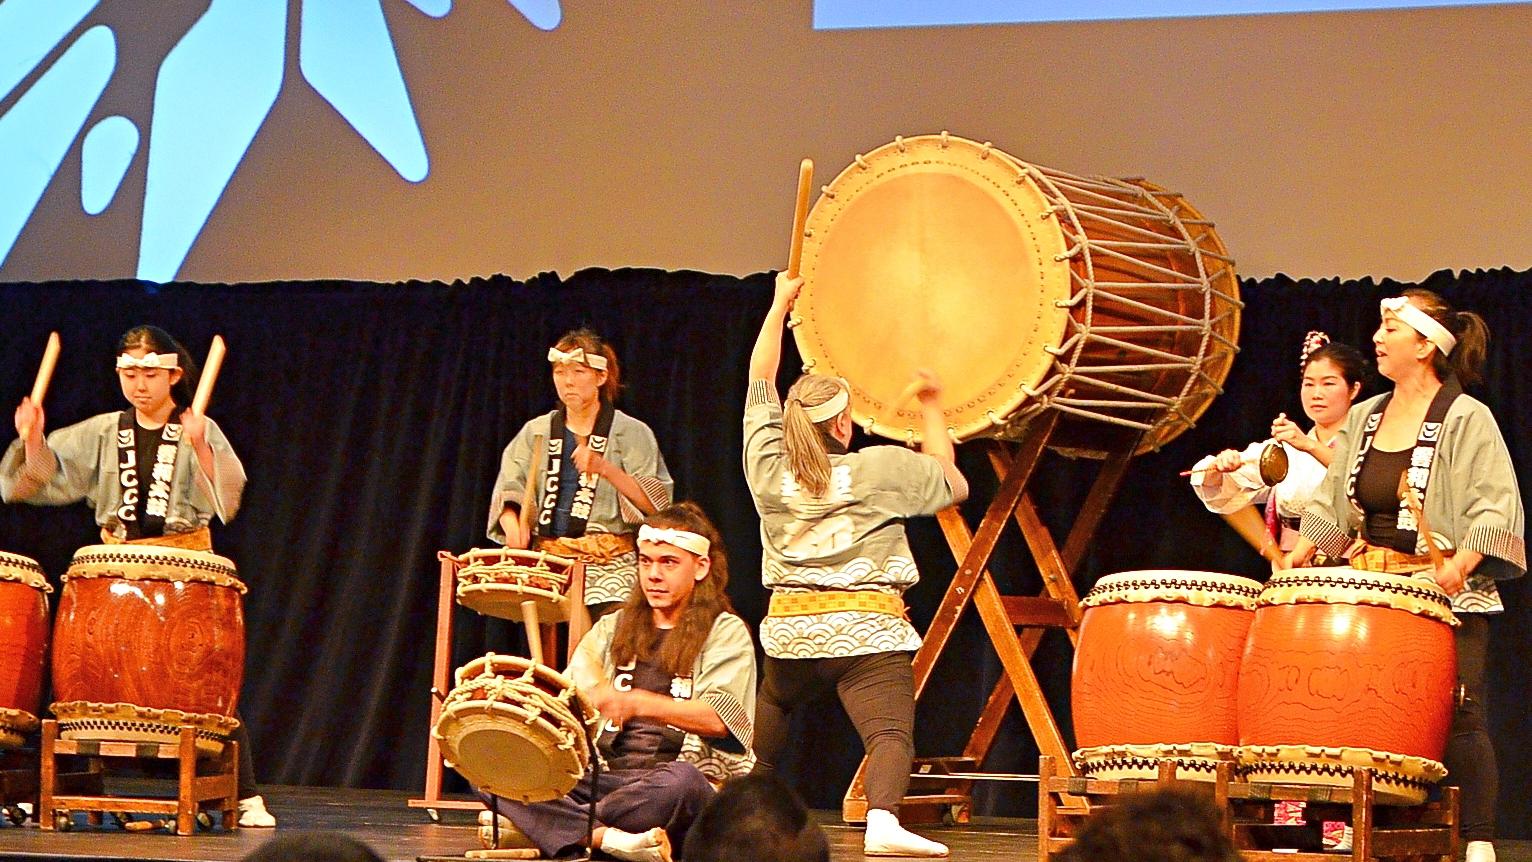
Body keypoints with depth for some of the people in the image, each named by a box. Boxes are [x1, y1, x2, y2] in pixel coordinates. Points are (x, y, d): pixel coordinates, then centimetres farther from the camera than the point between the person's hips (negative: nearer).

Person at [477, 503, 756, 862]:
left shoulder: (726, 633, 5)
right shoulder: (614, 627, 20)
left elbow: (717, 719, -12)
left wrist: (637, 703, -26)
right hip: (603, 776, 4)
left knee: (679, 782, -41)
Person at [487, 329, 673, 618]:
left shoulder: (630, 433, 4)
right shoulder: (536, 432, 14)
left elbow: (655, 503, -5)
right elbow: (508, 489, 3)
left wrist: (606, 469, -18)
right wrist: (512, 523, -18)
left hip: (609, 565, -3)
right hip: (547, 565, 3)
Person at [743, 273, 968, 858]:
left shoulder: (768, 467, 4)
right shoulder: (879, 469, -4)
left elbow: (760, 379, 17)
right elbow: (952, 484, 11)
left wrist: (780, 304, 26)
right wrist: (932, 411, 19)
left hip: (789, 631, 4)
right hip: (868, 632, -4)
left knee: (769, 716, 31)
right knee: (890, 732, -17)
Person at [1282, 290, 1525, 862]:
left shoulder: (1465, 418, -5)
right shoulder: (1364, 417, 13)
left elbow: (1495, 509, -12)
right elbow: (1332, 504, 18)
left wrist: (1459, 565, -24)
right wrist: (1297, 558, 7)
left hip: (1446, 593, -6)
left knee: (1457, 713, -8)